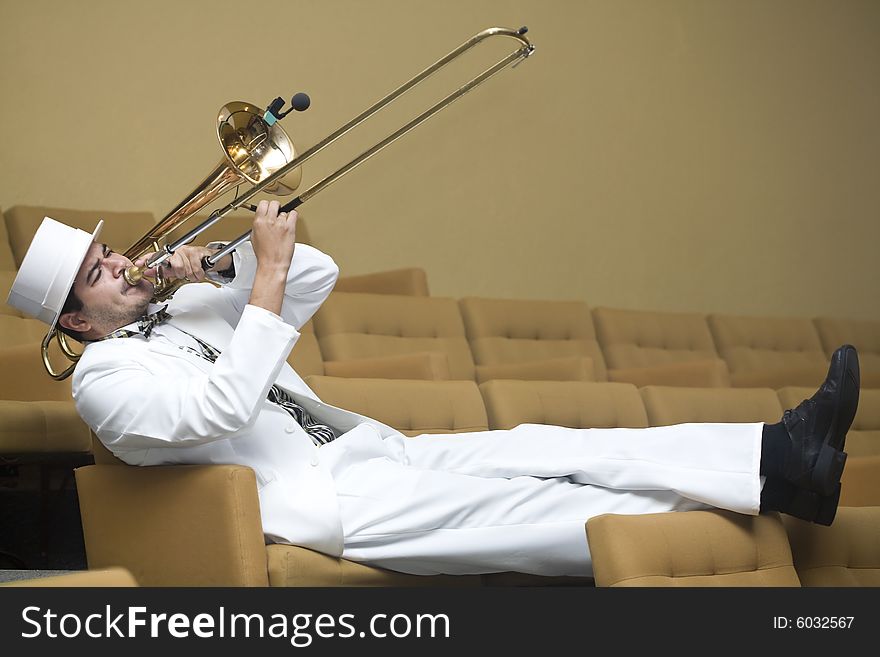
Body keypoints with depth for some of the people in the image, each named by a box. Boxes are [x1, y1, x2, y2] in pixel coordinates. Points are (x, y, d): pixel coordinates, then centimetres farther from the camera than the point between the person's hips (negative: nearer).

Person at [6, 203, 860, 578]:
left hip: (365, 450, 9)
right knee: (531, 508, -21)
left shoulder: (188, 308, 21)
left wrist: (220, 265, 3)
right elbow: (223, 406, -22)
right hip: (314, 501, -8)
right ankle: (785, 478, -31)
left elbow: (317, 275, 19)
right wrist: (266, 277, -18)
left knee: (539, 450, -12)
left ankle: (776, 460, -24)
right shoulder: (104, 378, -4)